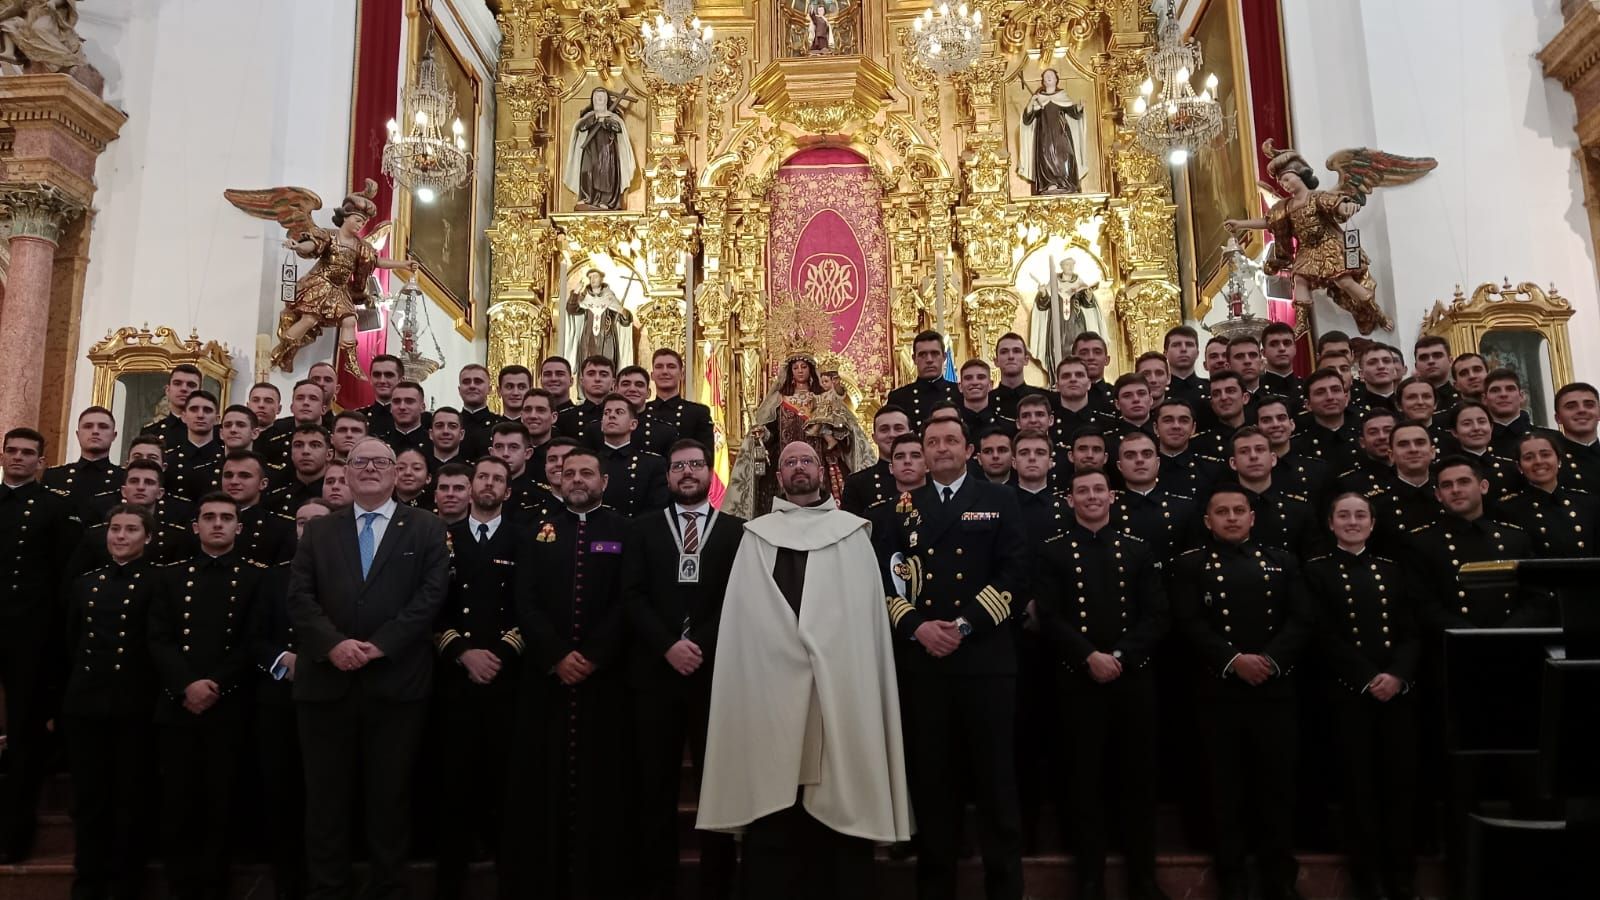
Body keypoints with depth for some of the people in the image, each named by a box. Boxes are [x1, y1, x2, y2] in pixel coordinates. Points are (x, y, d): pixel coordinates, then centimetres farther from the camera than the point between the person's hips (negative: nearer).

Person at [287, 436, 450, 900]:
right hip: (327, 680, 2)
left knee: (390, 792, 6)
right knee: (326, 793, 8)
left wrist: (381, 644, -14)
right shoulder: (319, 530, 14)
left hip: (397, 680, -2)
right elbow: (299, 596, 4)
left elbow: (432, 593, -4)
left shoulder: (427, 528, 7)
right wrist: (332, 643, -13)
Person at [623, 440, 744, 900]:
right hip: (656, 671, 1)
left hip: (716, 671, -1)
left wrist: (703, 646, -12)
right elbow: (632, 596, 1)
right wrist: (668, 646, -12)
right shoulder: (644, 528, 10)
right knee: (655, 788, 5)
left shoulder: (736, 531, 7)